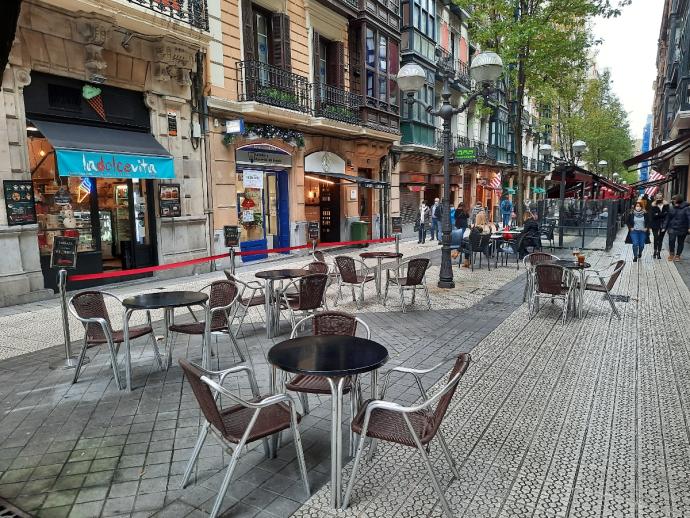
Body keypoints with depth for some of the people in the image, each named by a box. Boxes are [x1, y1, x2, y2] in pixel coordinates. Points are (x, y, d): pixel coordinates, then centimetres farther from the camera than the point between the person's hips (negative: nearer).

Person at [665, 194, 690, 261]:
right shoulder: (671, 208, 1)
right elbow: (668, 218, 7)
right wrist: (666, 227, 7)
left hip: (682, 229, -1)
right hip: (672, 228, 2)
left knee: (680, 242, 10)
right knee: (671, 240, -13)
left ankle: (677, 255, 24)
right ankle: (671, 254, 6)